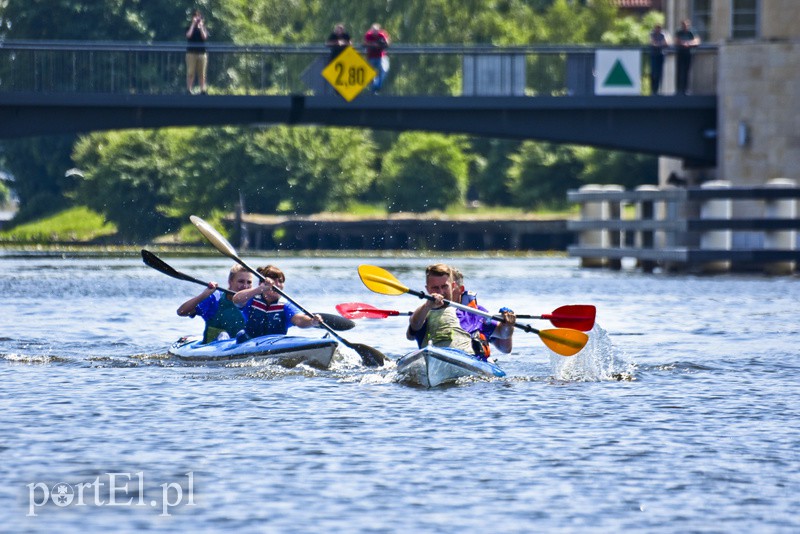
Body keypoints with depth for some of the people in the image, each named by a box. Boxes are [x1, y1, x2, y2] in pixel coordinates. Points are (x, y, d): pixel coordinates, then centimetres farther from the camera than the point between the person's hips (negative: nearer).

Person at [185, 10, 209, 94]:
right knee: (190, 72, -7)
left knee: (202, 73, 0)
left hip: (202, 53, 1)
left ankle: (203, 90, 0)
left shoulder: (203, 28, 12)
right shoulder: (190, 27, 8)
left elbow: (204, 37, -6)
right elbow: (188, 35, -12)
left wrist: (201, 26, -7)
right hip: (191, 52, -1)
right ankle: (189, 90, -7)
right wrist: (193, 24, -8)